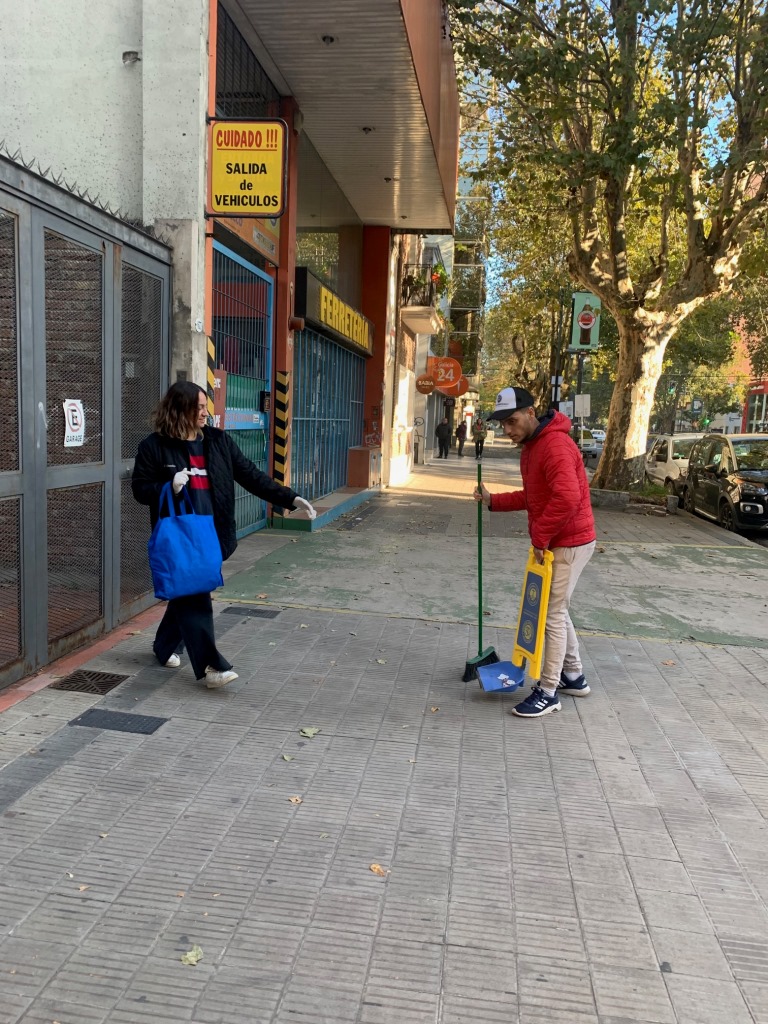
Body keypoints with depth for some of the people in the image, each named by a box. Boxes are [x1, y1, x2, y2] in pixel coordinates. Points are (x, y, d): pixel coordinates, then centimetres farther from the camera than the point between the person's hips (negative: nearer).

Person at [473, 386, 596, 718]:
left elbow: (567, 498, -33)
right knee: (556, 610, 19)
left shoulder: (555, 445, -22)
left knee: (553, 614, -4)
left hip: (569, 543, -10)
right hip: (556, 541, 10)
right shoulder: (531, 446, 11)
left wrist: (540, 536, -23)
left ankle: (548, 693, 7)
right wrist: (494, 501, 7)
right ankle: (573, 677, 33)